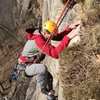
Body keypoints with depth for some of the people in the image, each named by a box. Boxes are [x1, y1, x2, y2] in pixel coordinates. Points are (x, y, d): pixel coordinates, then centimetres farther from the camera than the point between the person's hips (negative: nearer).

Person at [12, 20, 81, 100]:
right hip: (25, 67, -10)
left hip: (33, 63, 10)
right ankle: (43, 89, -10)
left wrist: (70, 27, -24)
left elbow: (59, 37, -6)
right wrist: (68, 37, -53)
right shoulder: (38, 40, -36)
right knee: (42, 68, -34)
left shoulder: (42, 35, -7)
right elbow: (55, 53, -46)